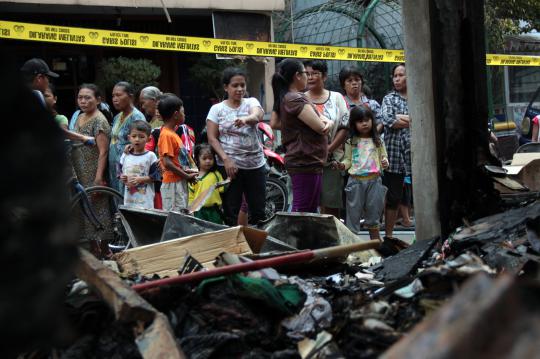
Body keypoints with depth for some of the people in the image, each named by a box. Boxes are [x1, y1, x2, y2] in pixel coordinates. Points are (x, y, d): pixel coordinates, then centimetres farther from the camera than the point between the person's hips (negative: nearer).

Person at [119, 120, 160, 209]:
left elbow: (155, 175, -6)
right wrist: (122, 177, -6)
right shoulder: (125, 156, 10)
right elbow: (120, 171, 17)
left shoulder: (150, 156, -3)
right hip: (129, 199, 5)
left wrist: (140, 179, -16)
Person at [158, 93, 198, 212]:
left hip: (180, 183, 10)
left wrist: (187, 171, 5)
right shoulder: (167, 135, -15)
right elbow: (167, 163, -22)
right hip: (173, 184, -10)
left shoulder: (172, 133, 14)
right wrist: (187, 176, -14)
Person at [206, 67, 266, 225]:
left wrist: (246, 119, -44)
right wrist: (226, 160, -16)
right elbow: (212, 138, -3)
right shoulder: (217, 109, 2)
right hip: (229, 165, -1)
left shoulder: (251, 102, 3)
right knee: (230, 213, 0)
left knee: (259, 212, 5)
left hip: (255, 165, 2)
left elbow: (258, 115, -20)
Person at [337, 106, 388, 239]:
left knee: (373, 213, 10)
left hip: (374, 180, 1)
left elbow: (383, 156, 12)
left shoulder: (377, 141, 7)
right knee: (353, 213, 1)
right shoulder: (351, 142, 5)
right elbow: (348, 160, 8)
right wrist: (342, 165, -12)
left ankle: (375, 242, 20)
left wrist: (385, 162, -9)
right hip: (356, 180, -1)